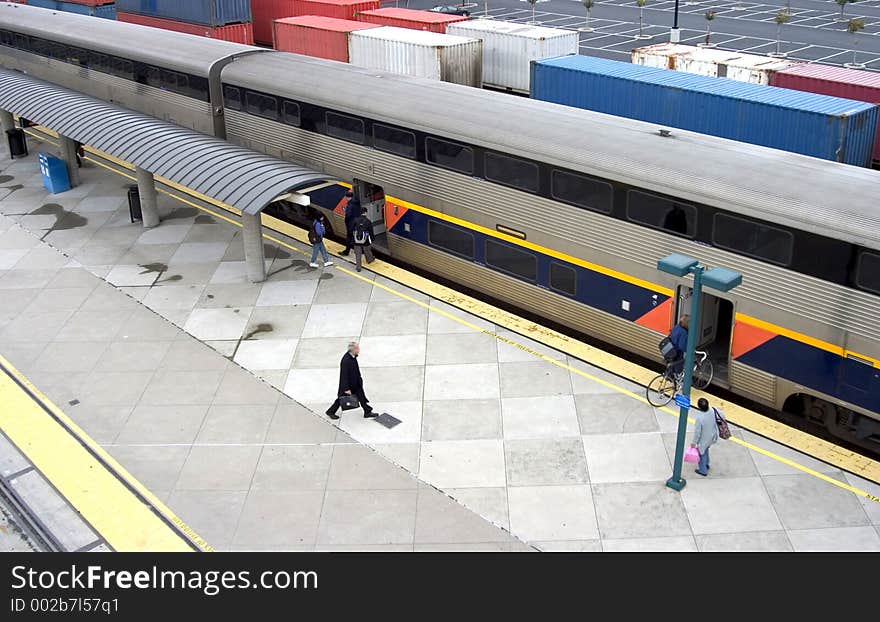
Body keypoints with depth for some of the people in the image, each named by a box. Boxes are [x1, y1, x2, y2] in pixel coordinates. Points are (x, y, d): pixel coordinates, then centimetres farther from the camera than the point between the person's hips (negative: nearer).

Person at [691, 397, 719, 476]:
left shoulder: (700, 418, -38)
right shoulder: (712, 411, -24)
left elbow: (697, 432, -26)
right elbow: (722, 416, -5)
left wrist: (694, 442, -9)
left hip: (703, 439, -6)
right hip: (712, 436, 6)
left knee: (702, 454, 20)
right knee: (706, 450, 33)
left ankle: (703, 471, 40)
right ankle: (706, 464, 55)